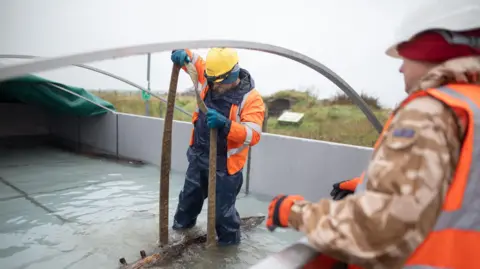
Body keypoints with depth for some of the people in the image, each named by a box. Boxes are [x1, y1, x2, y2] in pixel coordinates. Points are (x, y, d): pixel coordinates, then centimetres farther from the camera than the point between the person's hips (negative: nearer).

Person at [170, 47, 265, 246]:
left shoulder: (251, 98, -22)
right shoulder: (208, 78, -7)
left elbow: (253, 135, -30)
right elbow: (190, 58, 6)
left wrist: (225, 124, -44)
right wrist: (181, 53, -19)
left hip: (225, 165, -6)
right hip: (198, 157, 6)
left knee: (222, 209, 7)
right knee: (189, 195, 28)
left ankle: (230, 239, 36)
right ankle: (183, 222, 57)